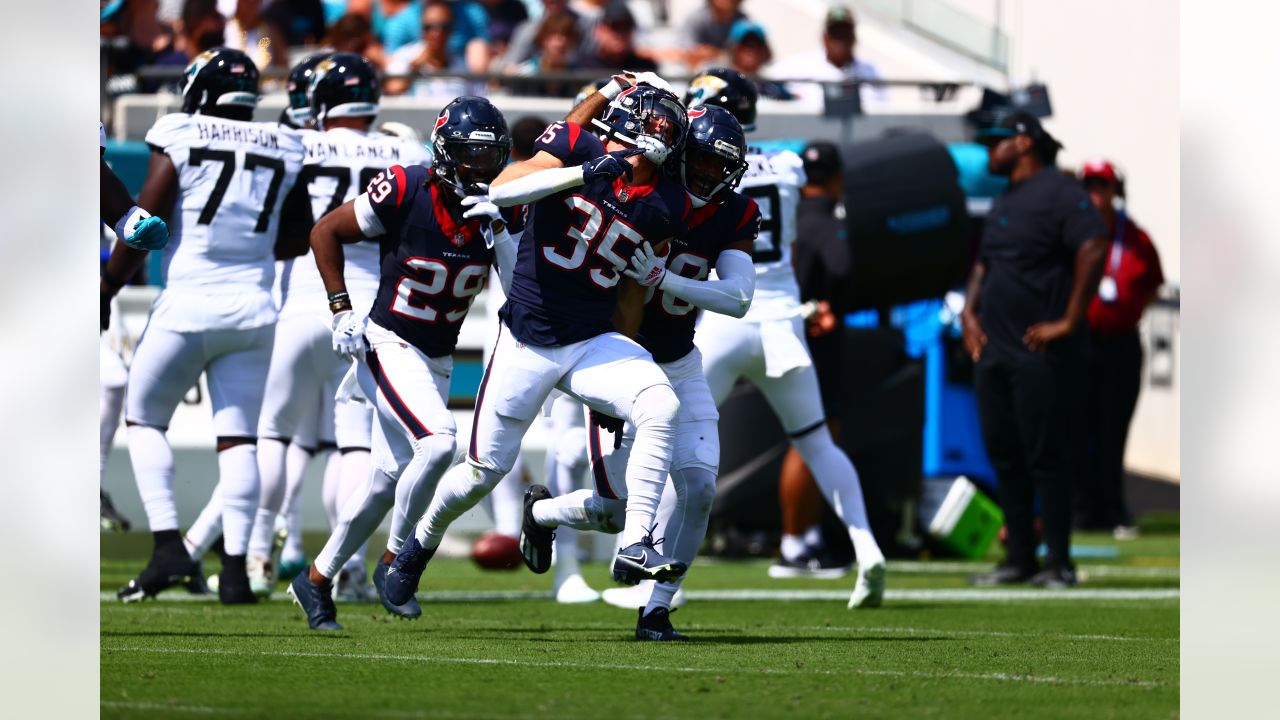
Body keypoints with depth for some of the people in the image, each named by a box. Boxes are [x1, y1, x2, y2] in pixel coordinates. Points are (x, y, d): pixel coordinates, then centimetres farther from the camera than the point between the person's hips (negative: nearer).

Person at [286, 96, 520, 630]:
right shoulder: (404, 192, -16)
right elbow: (326, 232, -4)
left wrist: (499, 233, -22)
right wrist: (342, 310, -7)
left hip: (438, 360, 6)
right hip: (389, 346, -6)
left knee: (388, 481, 11)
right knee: (439, 442, -27)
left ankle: (317, 580, 29)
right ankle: (394, 562, -9)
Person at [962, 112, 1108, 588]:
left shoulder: (1059, 192, -9)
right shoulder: (1004, 201, 20)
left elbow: (1093, 249, -20)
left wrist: (1068, 322, -20)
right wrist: (969, 312, 11)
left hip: (1039, 353, -9)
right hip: (993, 349, 9)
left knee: (1044, 457, -8)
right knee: (1004, 457, 9)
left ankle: (1059, 563, -4)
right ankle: (1019, 559, 15)